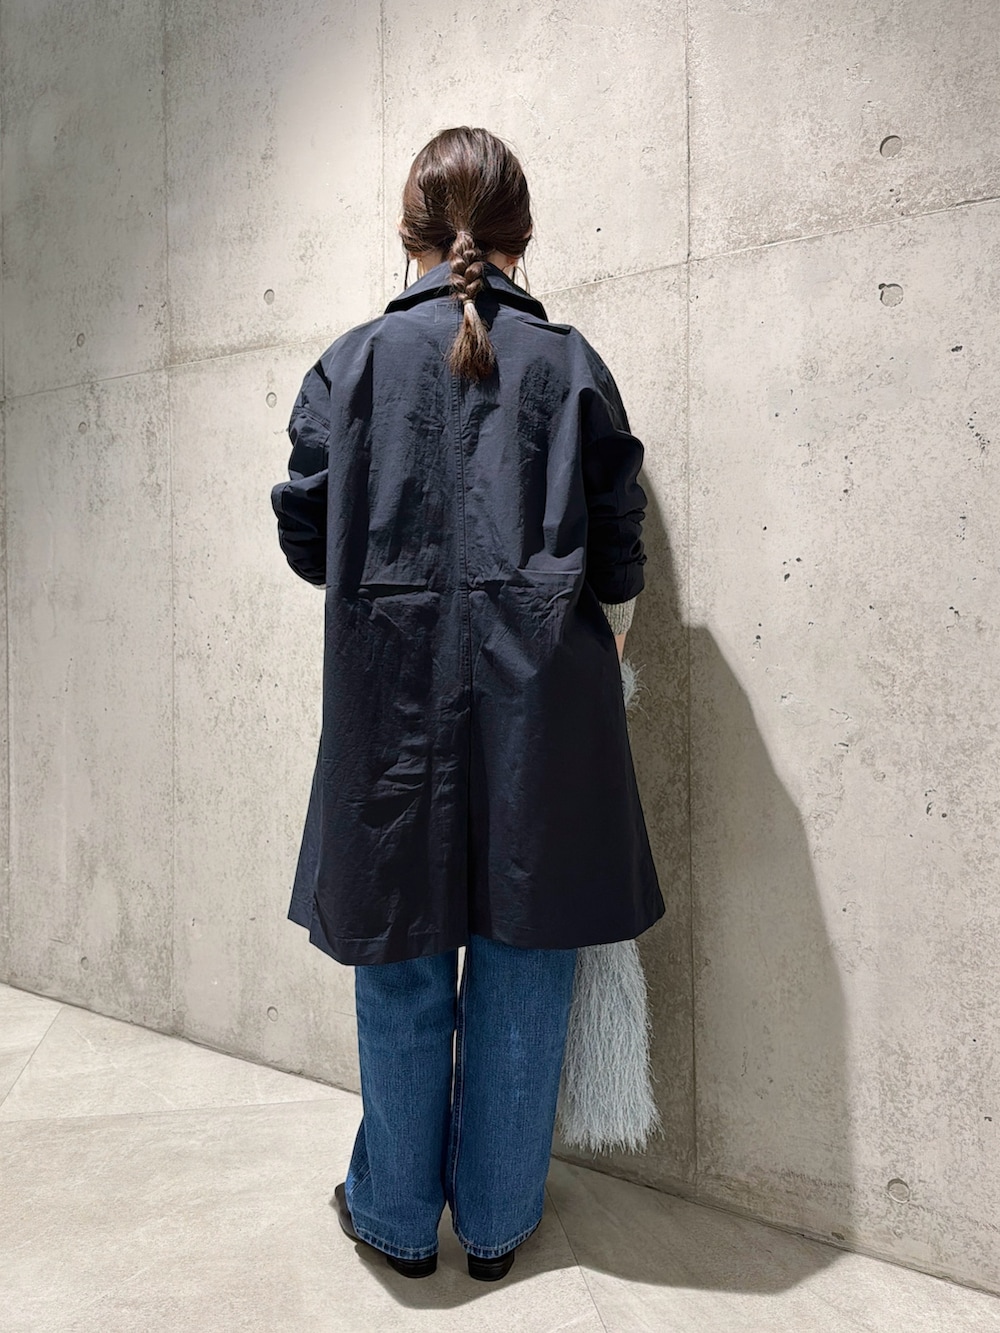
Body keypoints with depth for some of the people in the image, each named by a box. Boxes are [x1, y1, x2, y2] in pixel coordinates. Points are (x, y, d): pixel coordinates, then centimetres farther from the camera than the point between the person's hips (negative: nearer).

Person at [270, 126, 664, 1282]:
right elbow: (617, 555, 0)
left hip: (393, 699, 1)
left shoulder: (354, 361, 3)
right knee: (521, 960, 11)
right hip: (541, 705, 0)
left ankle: (398, 1213, 31)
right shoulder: (570, 364, 3)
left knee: (403, 962, 13)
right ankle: (496, 1219, 28)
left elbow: (305, 533, 4)